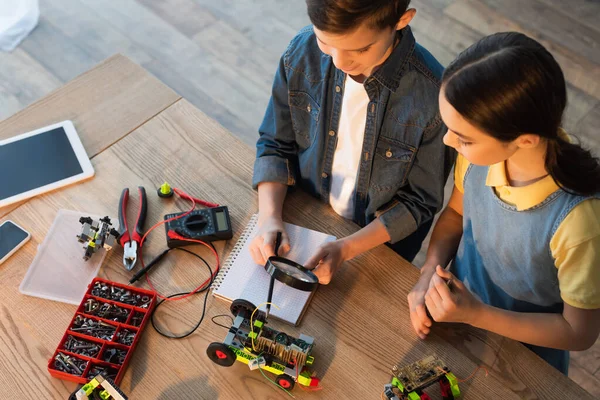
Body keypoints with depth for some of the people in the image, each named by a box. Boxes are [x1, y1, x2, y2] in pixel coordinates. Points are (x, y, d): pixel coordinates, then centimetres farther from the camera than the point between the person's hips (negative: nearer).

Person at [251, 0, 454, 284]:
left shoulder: (433, 96, -29)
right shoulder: (301, 54, -19)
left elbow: (419, 202, -16)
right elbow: (276, 145, -6)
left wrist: (345, 249, -26)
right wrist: (269, 217, -22)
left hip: (380, 240, -2)